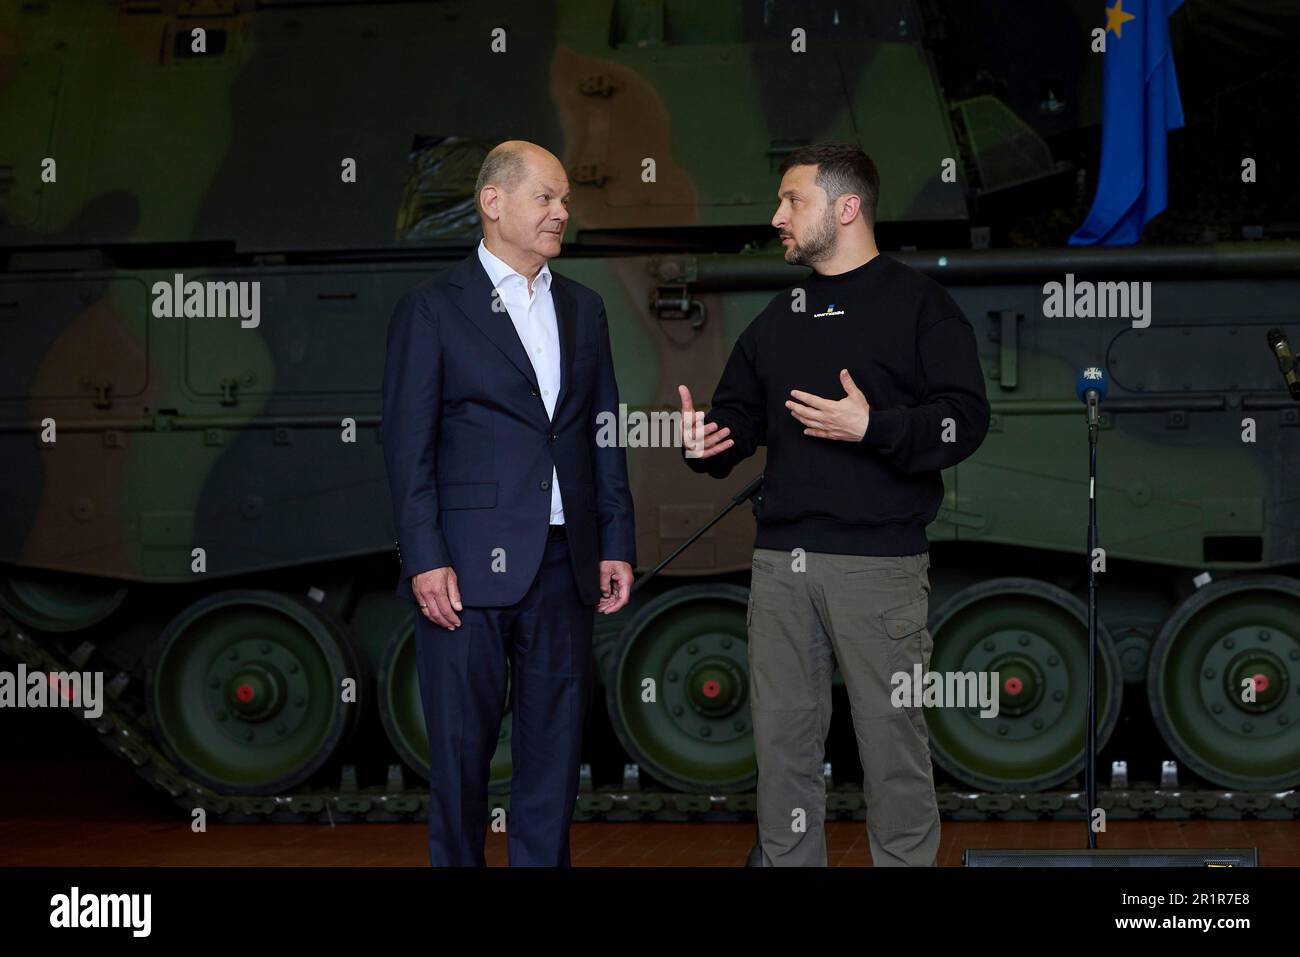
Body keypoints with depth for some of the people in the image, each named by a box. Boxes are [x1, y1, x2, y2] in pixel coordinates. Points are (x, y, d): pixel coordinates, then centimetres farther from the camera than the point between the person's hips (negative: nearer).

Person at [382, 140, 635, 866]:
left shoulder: (584, 309, 14)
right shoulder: (433, 308, -1)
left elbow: (605, 437, 15)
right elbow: (409, 445, -5)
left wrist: (617, 543, 7)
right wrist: (425, 560, -13)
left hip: (565, 562, 5)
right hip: (469, 563, -4)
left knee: (555, 741, 8)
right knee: (463, 744, 2)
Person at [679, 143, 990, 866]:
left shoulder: (918, 303, -1)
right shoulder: (780, 318, 19)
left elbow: (966, 419, -9)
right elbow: (740, 415, 20)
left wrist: (874, 426, -22)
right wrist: (708, 441, -2)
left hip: (879, 564, -6)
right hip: (781, 562, 6)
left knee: (892, 741, -1)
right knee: (783, 739, 8)